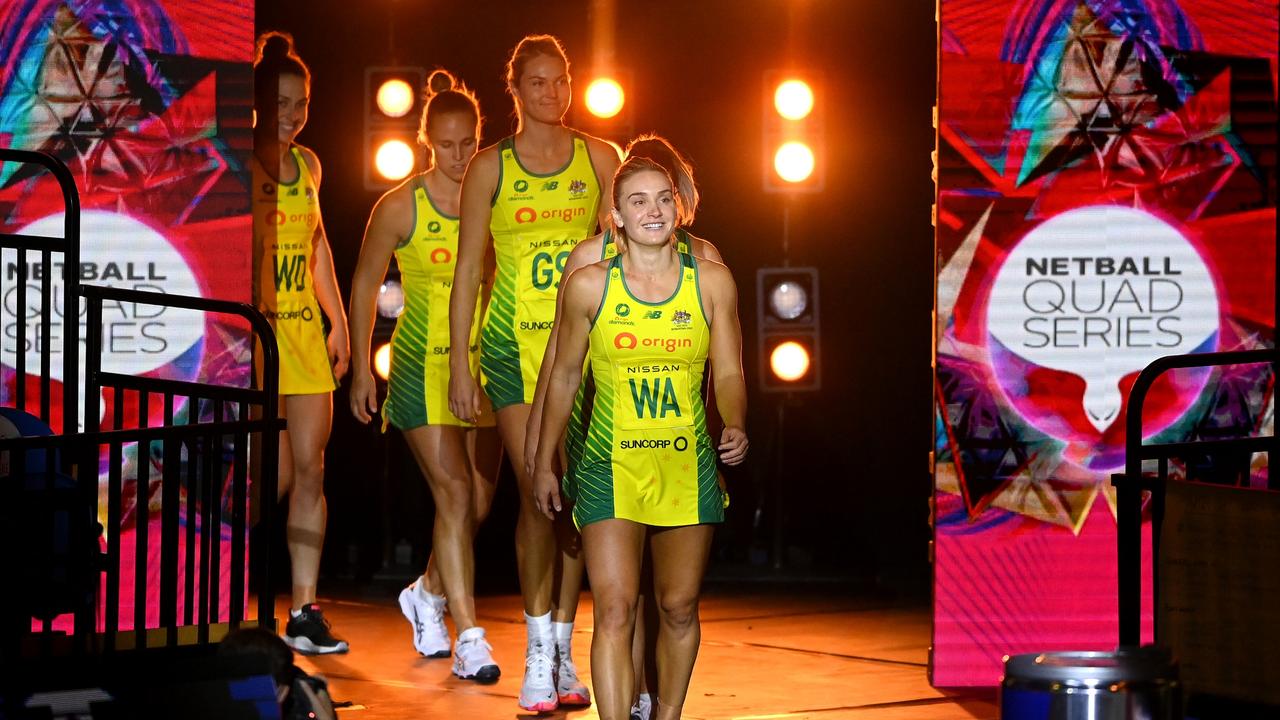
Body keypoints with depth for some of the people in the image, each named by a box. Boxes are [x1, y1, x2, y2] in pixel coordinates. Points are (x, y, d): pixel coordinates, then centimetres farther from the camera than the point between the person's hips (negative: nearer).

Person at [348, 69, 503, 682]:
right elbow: (364, 285, 4)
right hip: (423, 364, -3)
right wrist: (361, 369, 3)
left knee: (479, 502, 8)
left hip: (482, 361, 3)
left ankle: (427, 593, 36)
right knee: (454, 492, -13)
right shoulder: (400, 207, -6)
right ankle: (469, 636, -11)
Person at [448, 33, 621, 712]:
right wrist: (460, 364, 0)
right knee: (537, 496, -11)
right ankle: (537, 649, -1)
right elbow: (467, 269, 5)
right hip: (514, 343, -2)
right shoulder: (490, 167, 4)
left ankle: (562, 650, 12)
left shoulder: (598, 157, 8)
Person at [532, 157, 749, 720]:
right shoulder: (589, 285, -3)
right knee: (615, 613, -12)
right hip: (610, 469, -2)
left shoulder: (712, 282, -1)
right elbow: (564, 376, 8)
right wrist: (544, 464, 11)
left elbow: (728, 373, 3)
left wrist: (736, 426, -18)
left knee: (679, 609, 11)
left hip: (688, 468, 2)